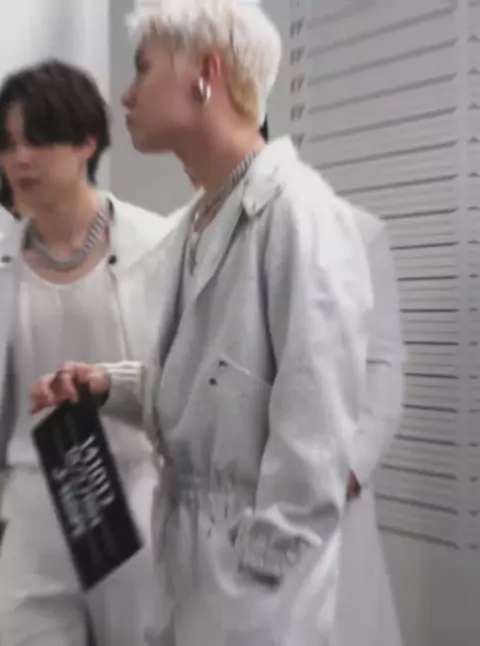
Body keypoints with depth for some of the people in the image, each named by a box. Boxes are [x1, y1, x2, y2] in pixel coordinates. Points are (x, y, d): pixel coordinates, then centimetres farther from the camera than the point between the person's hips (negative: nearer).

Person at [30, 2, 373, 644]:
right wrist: (108, 384, 2)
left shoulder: (300, 212, -18)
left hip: (250, 561, -8)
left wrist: (262, 566, -17)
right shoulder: (193, 223, 10)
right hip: (185, 532, 8)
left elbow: (316, 427, -20)